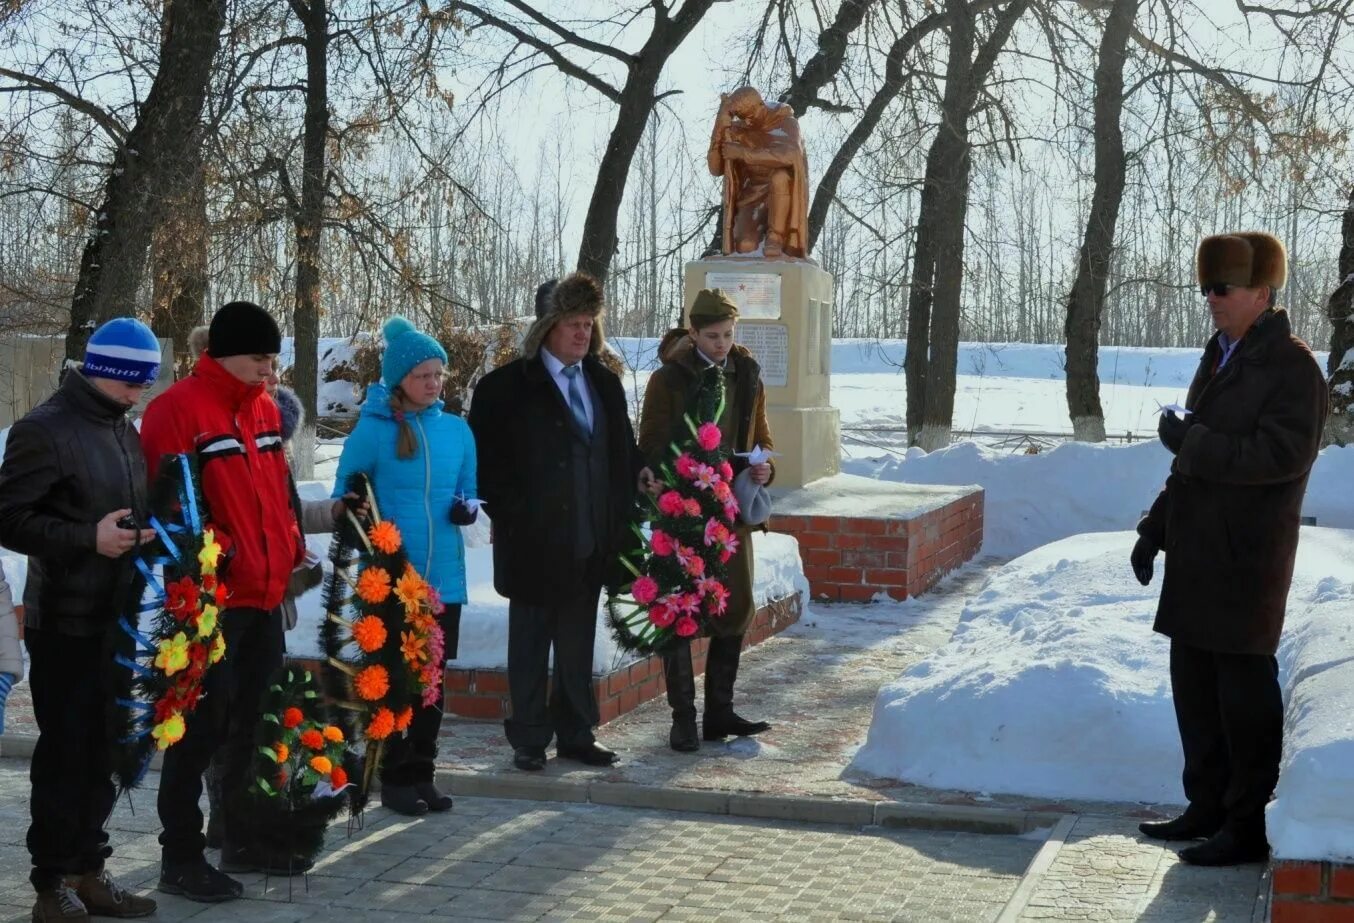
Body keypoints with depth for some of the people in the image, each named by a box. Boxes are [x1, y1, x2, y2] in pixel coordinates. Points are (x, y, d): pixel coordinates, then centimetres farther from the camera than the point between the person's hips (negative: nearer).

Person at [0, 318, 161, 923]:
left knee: (102, 752, 11)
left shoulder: (125, 431, 16)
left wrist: (146, 533, 7)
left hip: (118, 619, 7)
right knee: (65, 752, -3)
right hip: (65, 622, -7)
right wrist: (89, 538, -24)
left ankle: (88, 871, 20)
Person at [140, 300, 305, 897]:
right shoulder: (177, 410, -13)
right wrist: (215, 557, -22)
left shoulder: (264, 410, 13)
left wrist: (291, 556, 13)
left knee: (256, 719, 16)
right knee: (203, 725, -3)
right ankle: (181, 858, 7)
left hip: (264, 594, 8)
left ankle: (243, 837, 29)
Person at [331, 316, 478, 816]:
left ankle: (422, 775, 23)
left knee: (431, 680, 12)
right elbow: (345, 496, -1)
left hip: (444, 577, 4)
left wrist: (467, 508, -6)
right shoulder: (373, 430, -7)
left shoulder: (457, 430, 6)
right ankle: (396, 780, 14)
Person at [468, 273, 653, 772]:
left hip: (591, 541, 5)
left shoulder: (604, 382, 11)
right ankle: (529, 740, 15)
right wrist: (509, 513, -10)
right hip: (534, 543, -5)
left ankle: (575, 734, 22)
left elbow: (621, 446, 18)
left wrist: (638, 472, 0)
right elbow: (484, 456, -6)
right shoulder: (508, 386, -7)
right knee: (530, 644, 6)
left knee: (578, 643, 12)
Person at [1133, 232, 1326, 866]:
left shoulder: (1291, 366, -11)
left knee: (1244, 692, -1)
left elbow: (1283, 455, -23)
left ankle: (1249, 827, 8)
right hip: (1198, 555, 9)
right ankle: (1208, 808, 27)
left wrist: (1191, 442, -19)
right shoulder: (1220, 357, 16)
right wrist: (1156, 529, 18)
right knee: (1195, 685, 14)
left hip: (1247, 560, -9)